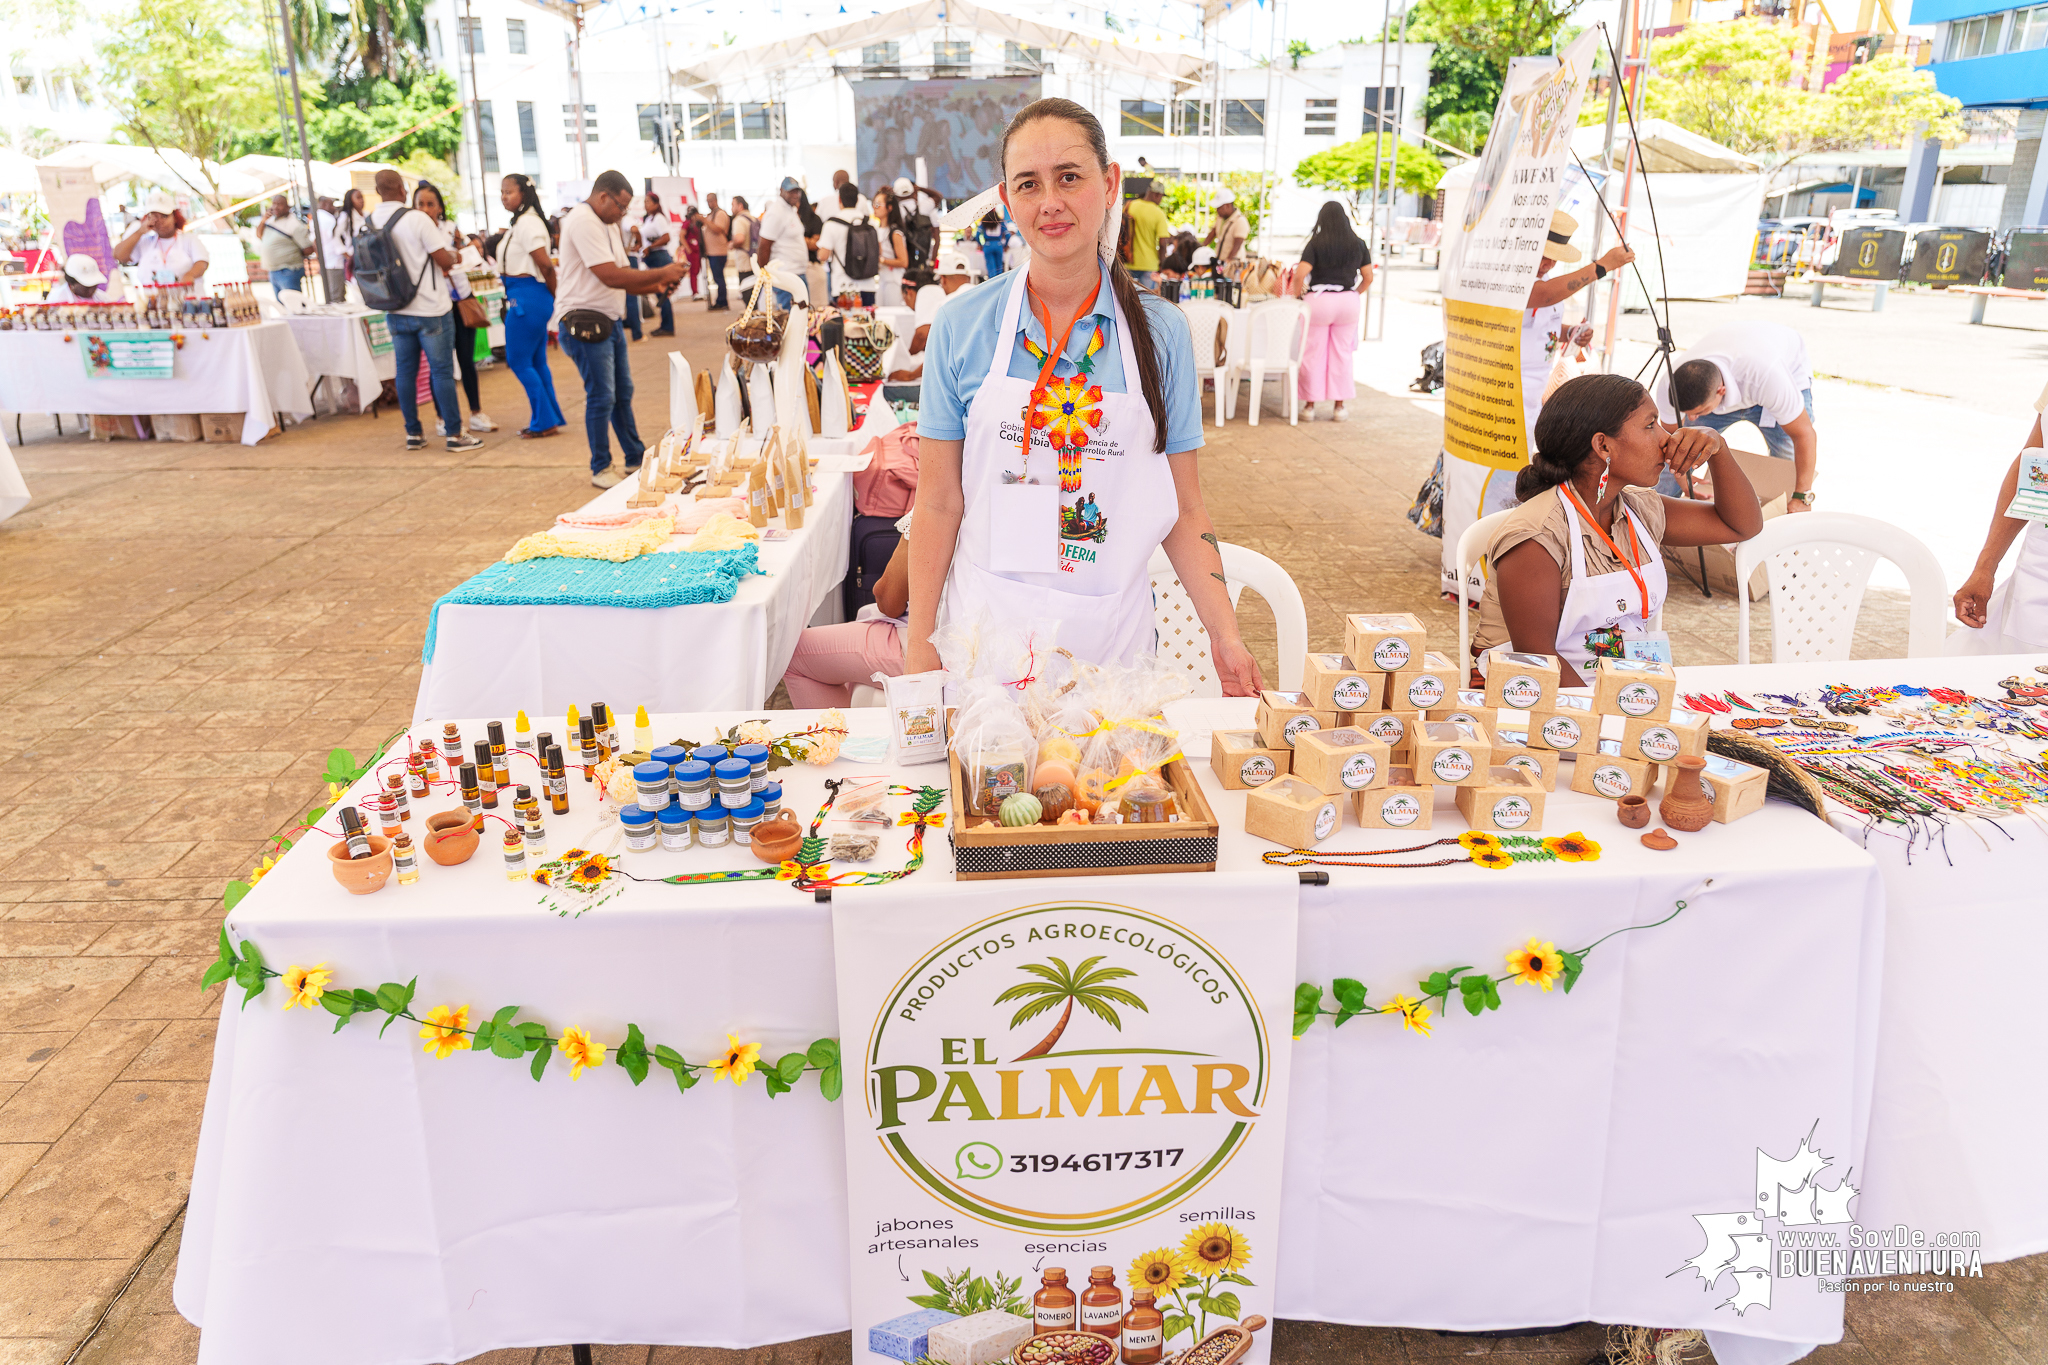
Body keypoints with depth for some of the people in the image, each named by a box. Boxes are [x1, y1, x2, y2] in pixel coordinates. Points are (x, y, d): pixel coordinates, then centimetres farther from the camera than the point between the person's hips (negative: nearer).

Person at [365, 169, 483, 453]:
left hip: (394, 310, 5)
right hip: (430, 308, -5)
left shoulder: (368, 224, 3)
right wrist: (454, 257, 10)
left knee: (405, 370, 11)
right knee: (442, 371, 0)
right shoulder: (417, 219, -15)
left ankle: (413, 433, 16)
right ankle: (454, 434, 2)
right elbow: (445, 260, -15)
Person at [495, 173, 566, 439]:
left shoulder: (527, 222, -15)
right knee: (536, 361, 13)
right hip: (522, 297, 10)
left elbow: (546, 265, -19)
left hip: (527, 297, -10)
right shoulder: (520, 222, 16)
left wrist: (555, 296, -8)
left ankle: (544, 422, 2)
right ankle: (551, 418, 19)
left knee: (519, 361, -3)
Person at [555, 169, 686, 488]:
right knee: (601, 398, -4)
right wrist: (660, 273, -16)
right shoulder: (583, 222, -16)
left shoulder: (607, 224, 16)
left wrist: (655, 285, 2)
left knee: (622, 393, 14)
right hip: (585, 321, -10)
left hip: (609, 320, 10)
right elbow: (611, 276, -23)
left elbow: (619, 277, 18)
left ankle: (635, 458, 24)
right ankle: (600, 469, 7)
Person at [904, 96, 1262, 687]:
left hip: (1112, 639, 1)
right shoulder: (961, 326, -2)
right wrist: (919, 647, -4)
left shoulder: (1160, 330, 0)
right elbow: (939, 504, -1)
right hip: (985, 638, 0)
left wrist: (1225, 635, -6)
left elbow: (1183, 510, 3)